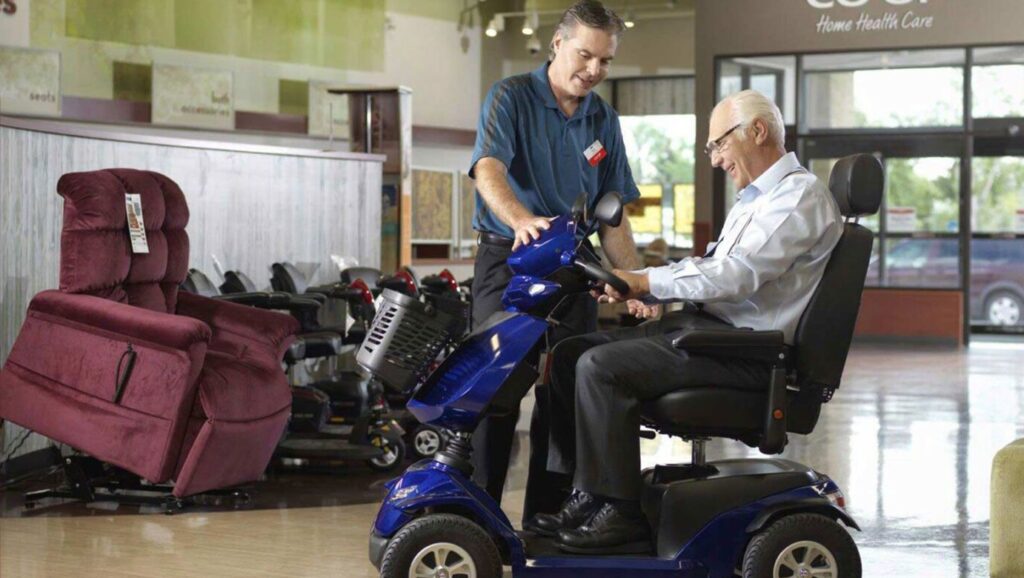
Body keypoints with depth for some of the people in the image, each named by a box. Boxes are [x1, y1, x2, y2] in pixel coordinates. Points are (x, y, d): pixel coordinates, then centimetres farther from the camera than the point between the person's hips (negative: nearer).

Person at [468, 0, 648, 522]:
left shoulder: (603, 121, 12)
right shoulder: (511, 98, -4)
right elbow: (489, 171, -22)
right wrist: (522, 220, -41)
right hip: (507, 260, -5)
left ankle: (547, 517, 13)